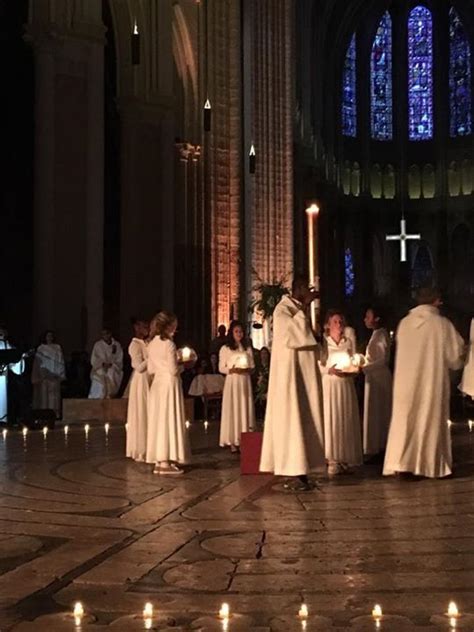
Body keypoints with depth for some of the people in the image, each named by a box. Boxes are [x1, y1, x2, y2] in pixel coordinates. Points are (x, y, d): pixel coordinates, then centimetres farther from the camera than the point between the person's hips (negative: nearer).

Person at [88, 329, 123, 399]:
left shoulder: (117, 345, 4)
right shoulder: (98, 345, 2)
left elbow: (119, 361, 3)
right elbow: (93, 360, 0)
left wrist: (111, 365, -14)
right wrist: (102, 364, -16)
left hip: (113, 373, 1)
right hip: (99, 373, -1)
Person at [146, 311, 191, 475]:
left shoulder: (152, 344, 9)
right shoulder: (169, 344, -14)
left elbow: (151, 369, 13)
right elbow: (174, 370, -17)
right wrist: (181, 364, 3)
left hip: (157, 384, 7)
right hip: (169, 385, -7)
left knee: (158, 421, 10)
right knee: (169, 420, -3)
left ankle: (158, 460, 13)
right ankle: (166, 462, -2)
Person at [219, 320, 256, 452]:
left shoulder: (247, 348, 10)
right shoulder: (225, 348, 2)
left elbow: (252, 366, 10)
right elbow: (221, 368, 0)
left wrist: (246, 370, -11)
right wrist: (232, 370, -16)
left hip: (245, 382, 3)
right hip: (232, 382, -3)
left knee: (245, 409, 2)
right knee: (232, 409, -4)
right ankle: (233, 442, -2)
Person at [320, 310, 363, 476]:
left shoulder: (349, 342, 11)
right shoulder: (322, 342, -1)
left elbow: (355, 364, 12)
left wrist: (353, 371, -8)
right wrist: (329, 370, -19)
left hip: (346, 386, 4)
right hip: (328, 385, -4)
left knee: (346, 420, 2)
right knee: (330, 420, -7)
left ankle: (345, 458, 8)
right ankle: (332, 460, -6)